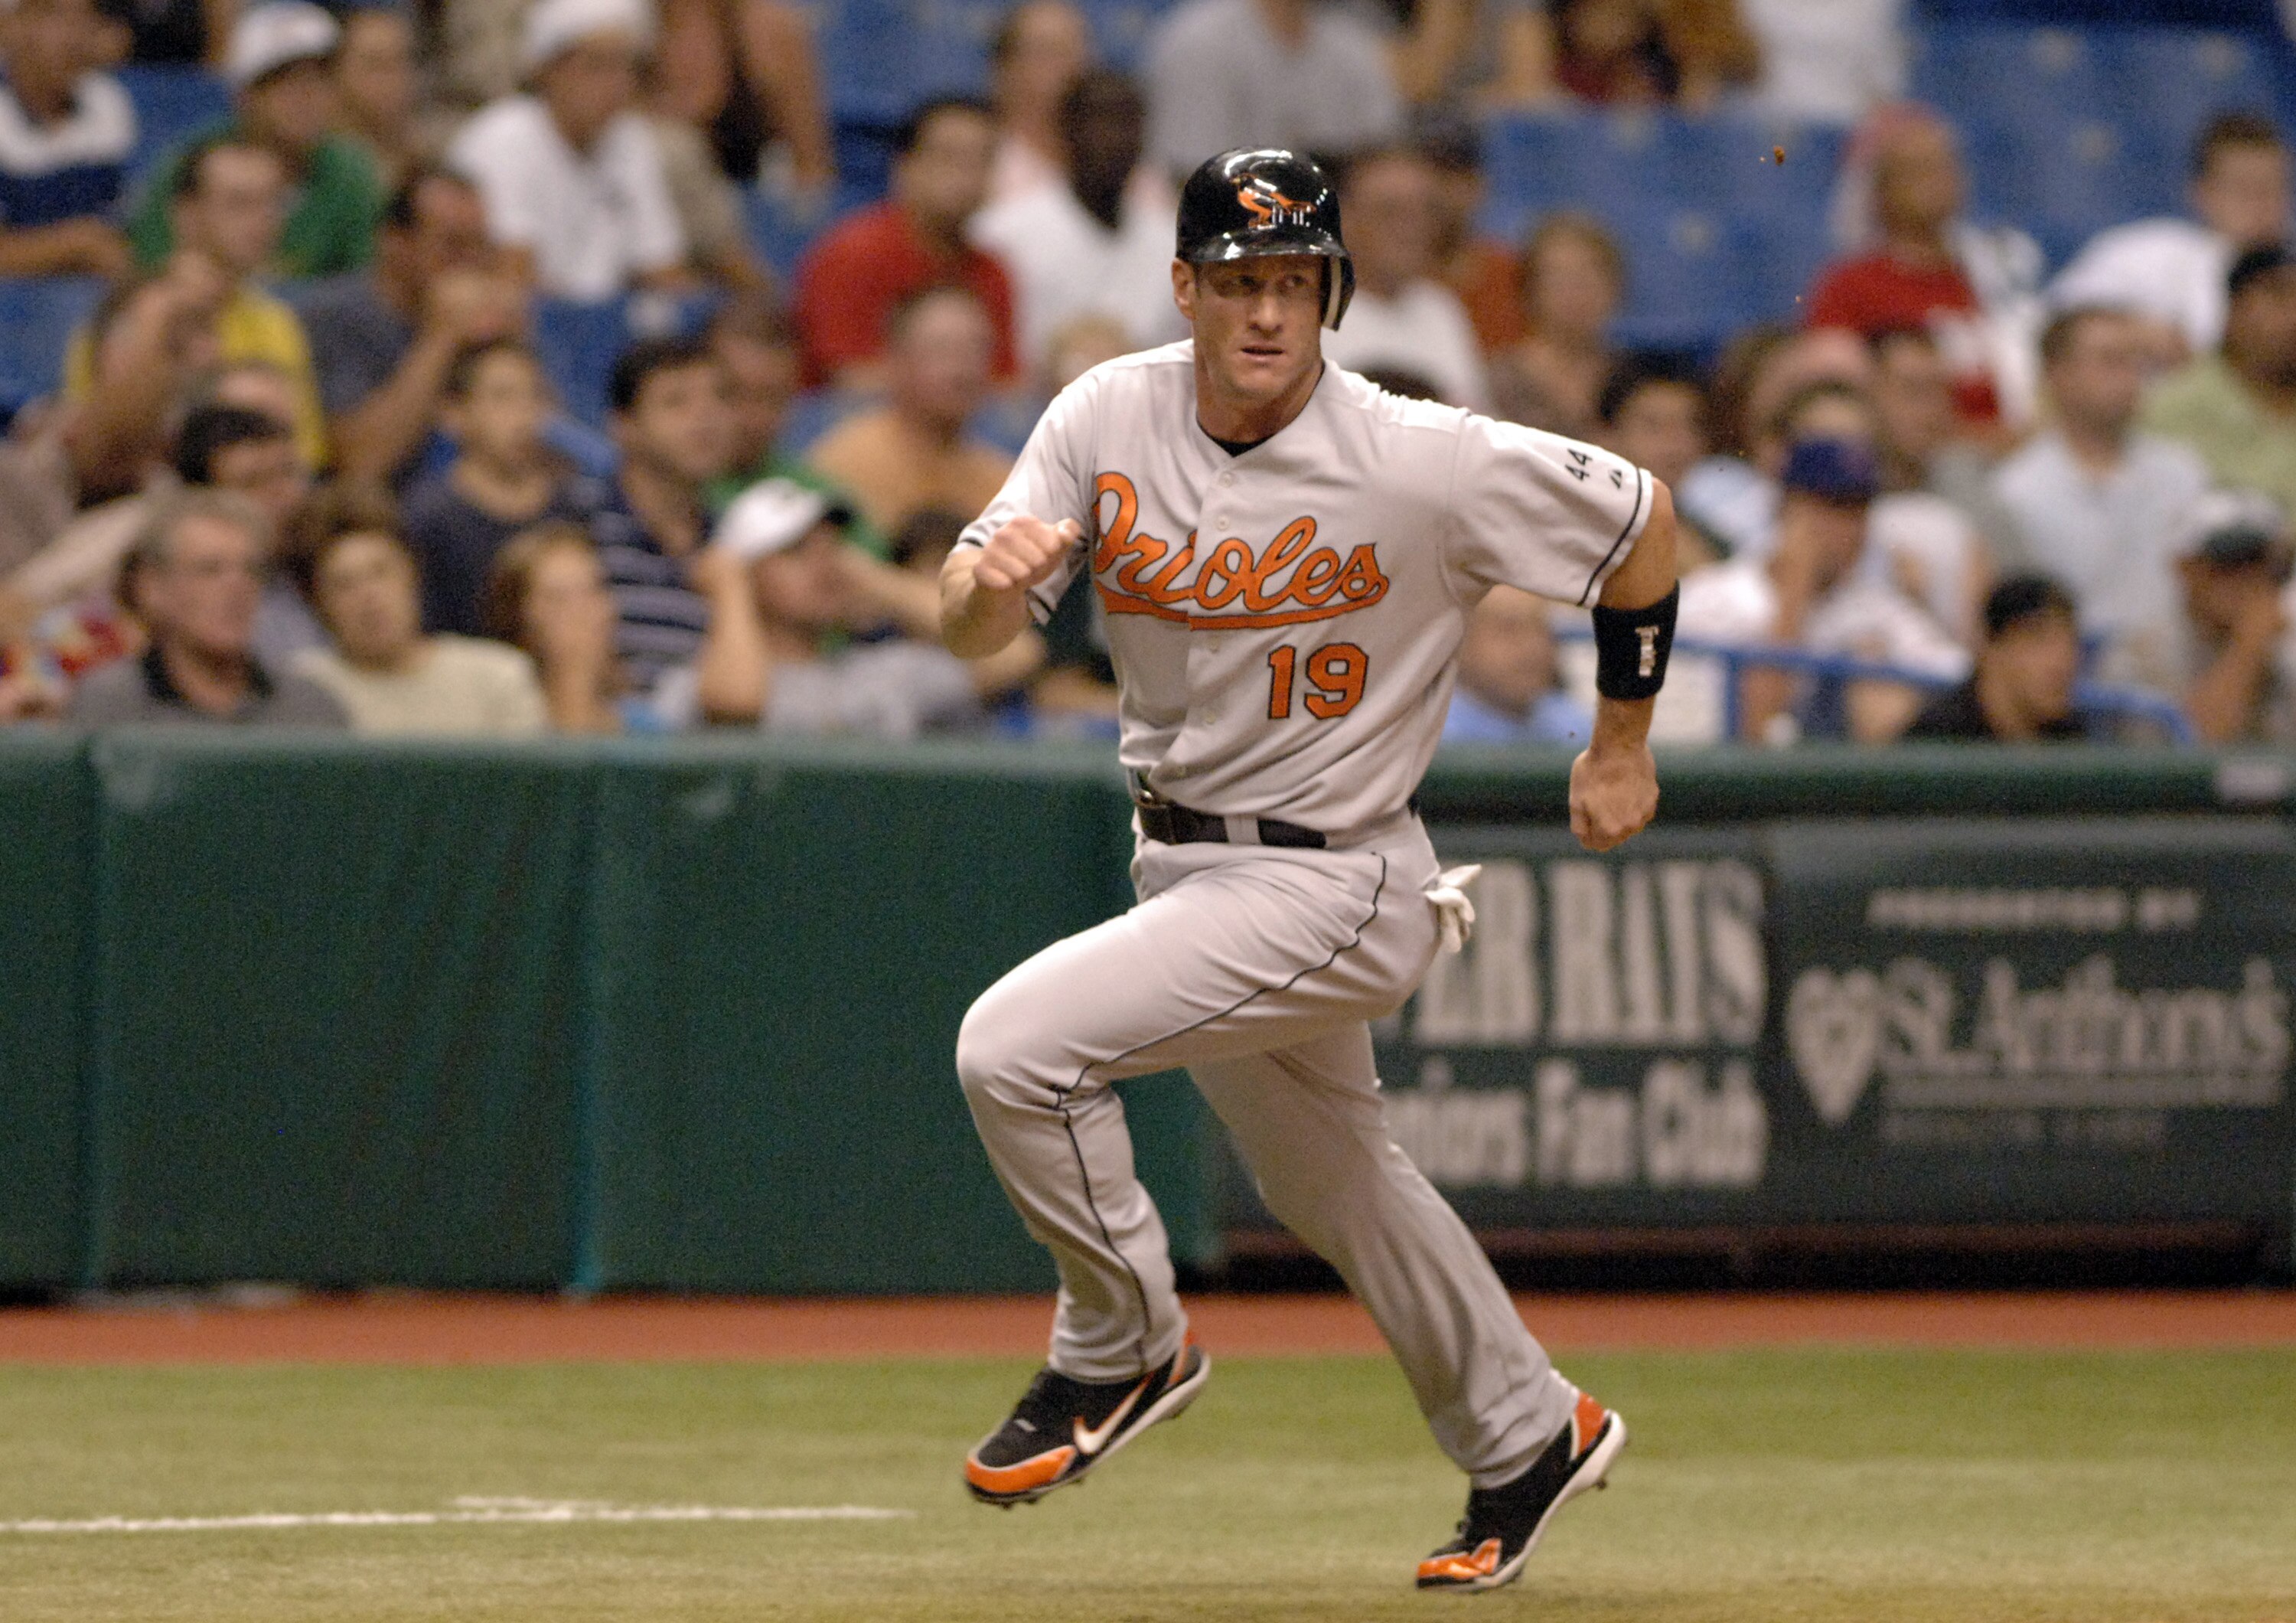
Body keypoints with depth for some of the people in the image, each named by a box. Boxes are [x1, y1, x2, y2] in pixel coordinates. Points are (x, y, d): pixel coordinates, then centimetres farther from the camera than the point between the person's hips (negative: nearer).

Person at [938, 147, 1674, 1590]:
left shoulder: (1423, 466, -21)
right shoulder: (1110, 419, -8)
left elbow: (1641, 523, -8)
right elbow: (973, 630, -11)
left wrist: (1623, 743, 0)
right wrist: (993, 573, -35)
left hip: (1333, 887, -7)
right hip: (1184, 862, 7)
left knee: (1014, 1046, -21)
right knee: (1330, 1185, 24)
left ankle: (1124, 1346, 0)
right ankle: (1528, 1437, 44)